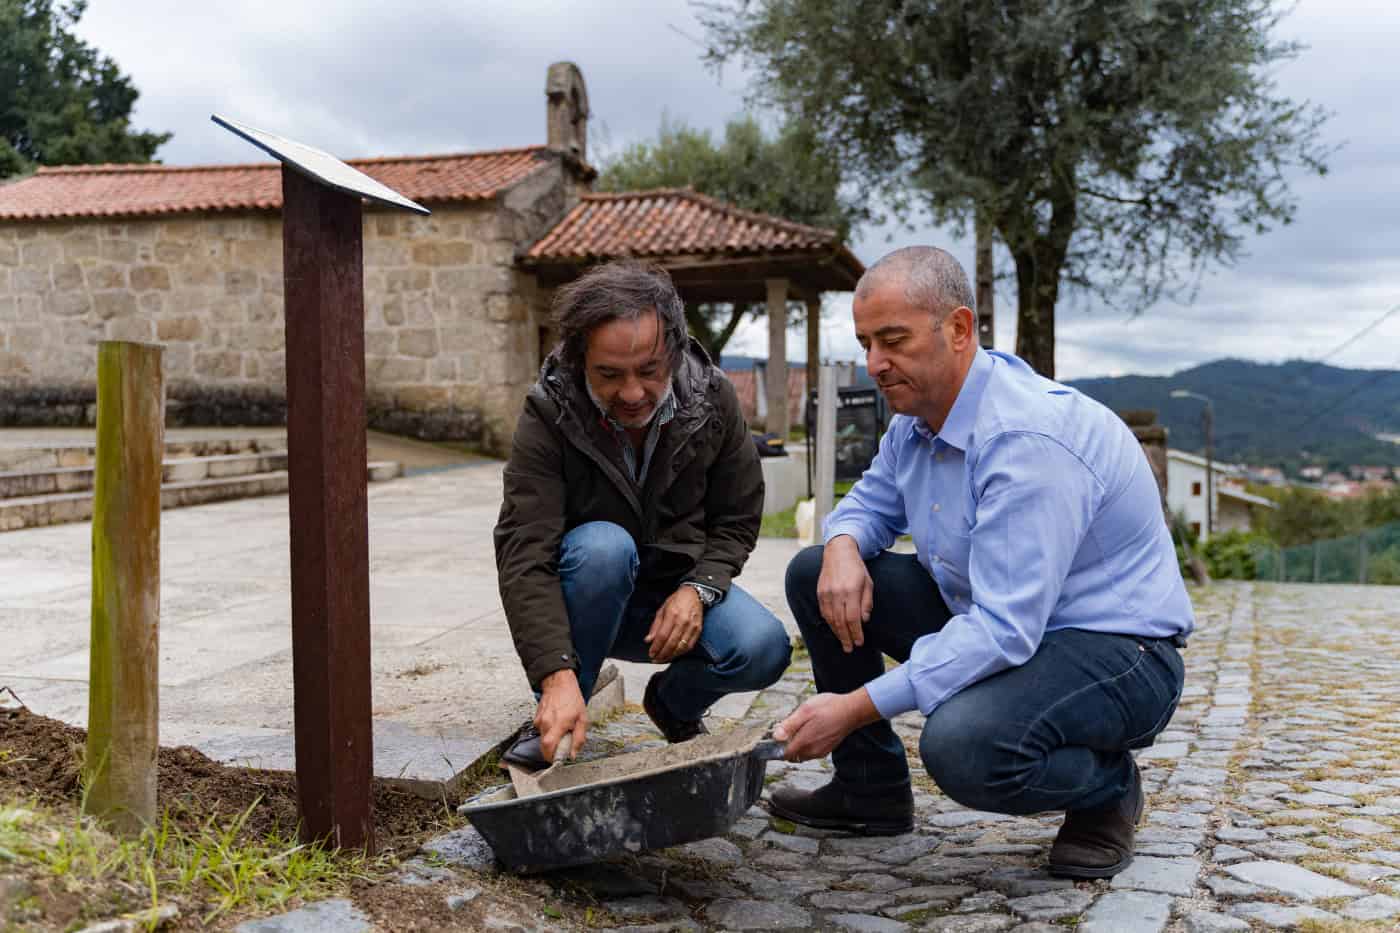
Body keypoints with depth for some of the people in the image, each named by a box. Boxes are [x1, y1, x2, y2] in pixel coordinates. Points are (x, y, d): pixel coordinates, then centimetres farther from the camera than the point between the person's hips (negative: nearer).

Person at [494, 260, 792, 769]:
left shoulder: (713, 399, -12)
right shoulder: (548, 416, -21)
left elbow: (737, 522, -1)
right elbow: (524, 555, -28)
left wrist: (698, 589, -21)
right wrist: (558, 674, -41)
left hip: (678, 593, 2)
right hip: (585, 596, -2)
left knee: (763, 649, -26)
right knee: (604, 546, -36)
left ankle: (674, 704, 9)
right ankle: (551, 723, -16)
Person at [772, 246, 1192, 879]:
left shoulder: (1029, 439, -29)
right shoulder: (918, 412, 0)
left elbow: (1004, 630, -33)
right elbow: (872, 501, 17)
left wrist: (857, 707, -33)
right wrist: (843, 546, -9)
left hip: (1116, 652, -9)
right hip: (992, 614, 9)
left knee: (961, 745, -38)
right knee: (815, 576, 2)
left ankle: (1105, 787, -3)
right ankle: (869, 790, 13)